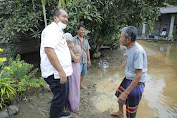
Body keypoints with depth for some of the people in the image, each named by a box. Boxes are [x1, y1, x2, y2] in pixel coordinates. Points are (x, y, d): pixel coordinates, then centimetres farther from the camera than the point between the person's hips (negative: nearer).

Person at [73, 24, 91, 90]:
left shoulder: (85, 40, 8)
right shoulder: (74, 39, -10)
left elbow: (87, 51, 12)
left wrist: (89, 60, 13)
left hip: (84, 60, 6)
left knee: (83, 73, 18)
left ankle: (81, 84, 37)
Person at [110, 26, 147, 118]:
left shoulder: (138, 51, -31)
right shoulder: (129, 47, -3)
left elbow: (139, 75, -30)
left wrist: (126, 93, -29)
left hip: (136, 83, -9)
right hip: (128, 78, 9)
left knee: (131, 109, 7)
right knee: (119, 93, 27)